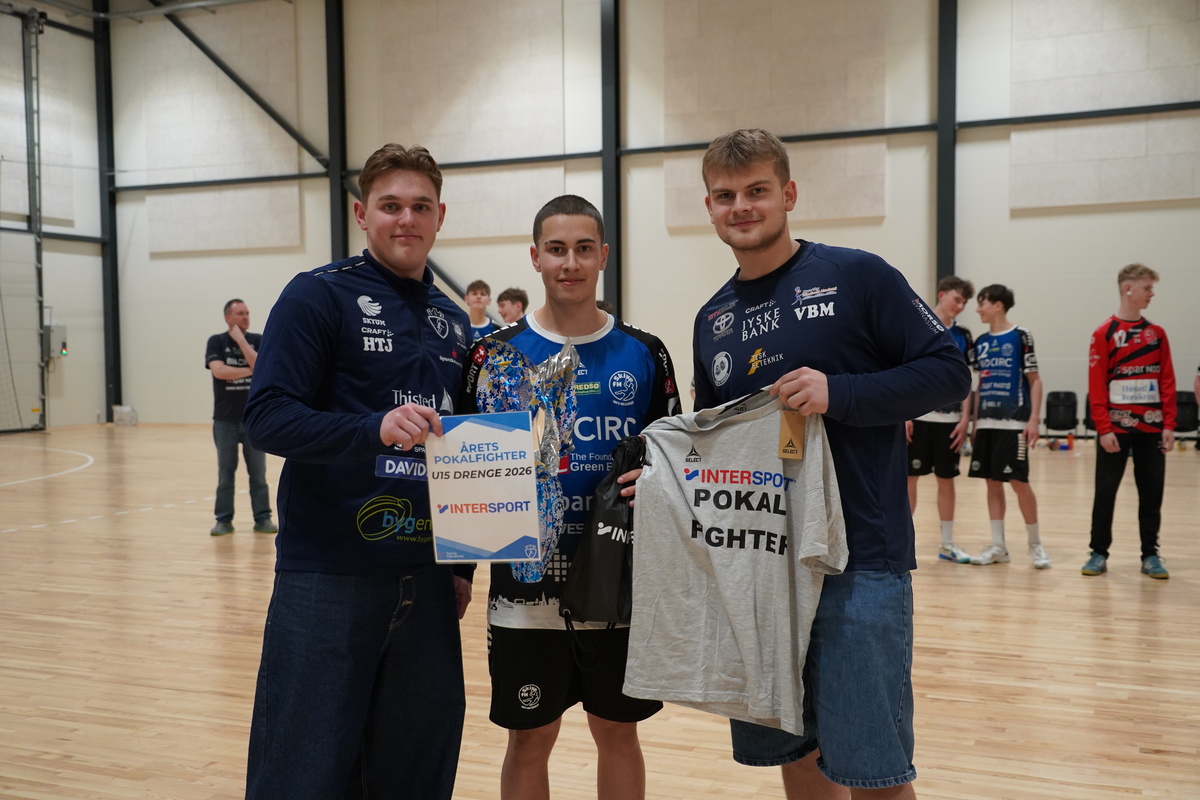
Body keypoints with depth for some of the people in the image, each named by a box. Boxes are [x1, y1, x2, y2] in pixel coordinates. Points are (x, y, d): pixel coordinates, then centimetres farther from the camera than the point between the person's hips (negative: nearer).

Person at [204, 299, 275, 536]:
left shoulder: (257, 340, 5)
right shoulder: (216, 342, 1)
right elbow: (218, 370, -15)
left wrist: (240, 340, -11)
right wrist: (250, 370, -9)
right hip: (225, 420, -1)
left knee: (258, 473, 3)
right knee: (225, 473, 5)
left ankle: (263, 518, 9)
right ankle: (224, 520, 13)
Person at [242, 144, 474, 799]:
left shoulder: (454, 321, 14)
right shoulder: (319, 295, -4)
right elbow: (268, 415, -13)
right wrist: (376, 429, -29)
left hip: (427, 578, 6)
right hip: (328, 574, -5)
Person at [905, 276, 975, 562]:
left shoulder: (962, 336, 8)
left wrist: (965, 419, 1)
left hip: (950, 419, 3)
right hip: (918, 416, -3)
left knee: (946, 480, 9)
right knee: (909, 477, 2)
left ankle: (947, 543, 19)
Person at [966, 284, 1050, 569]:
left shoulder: (1020, 336, -4)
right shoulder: (981, 341, 12)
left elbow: (1034, 380, -5)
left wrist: (1033, 419, -13)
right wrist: (974, 422, 14)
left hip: (1013, 423, -5)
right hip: (987, 423, 6)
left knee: (1018, 481, -5)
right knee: (992, 482, 6)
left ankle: (1035, 544, 11)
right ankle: (998, 546, 13)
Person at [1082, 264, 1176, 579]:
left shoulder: (1156, 334, 8)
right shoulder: (1104, 334, -3)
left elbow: (1167, 382, 7)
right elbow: (1096, 386, -7)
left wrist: (1169, 425, -1)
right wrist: (1103, 429, -13)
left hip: (1151, 429, 3)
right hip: (1116, 428, -3)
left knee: (1151, 493, 7)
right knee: (1105, 492, 3)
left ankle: (1150, 556, 17)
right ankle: (1099, 553, 13)